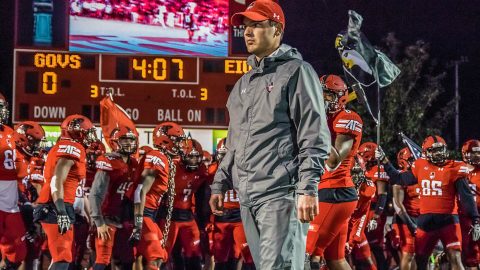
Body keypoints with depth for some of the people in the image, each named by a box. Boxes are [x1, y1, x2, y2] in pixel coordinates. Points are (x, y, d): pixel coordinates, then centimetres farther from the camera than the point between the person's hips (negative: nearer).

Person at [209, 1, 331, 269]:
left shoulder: (296, 71, -1)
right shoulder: (244, 83, 22)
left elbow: (315, 138, -9)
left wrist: (308, 189, -17)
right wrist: (220, 184, 22)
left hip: (281, 193, -8)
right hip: (247, 196, 8)